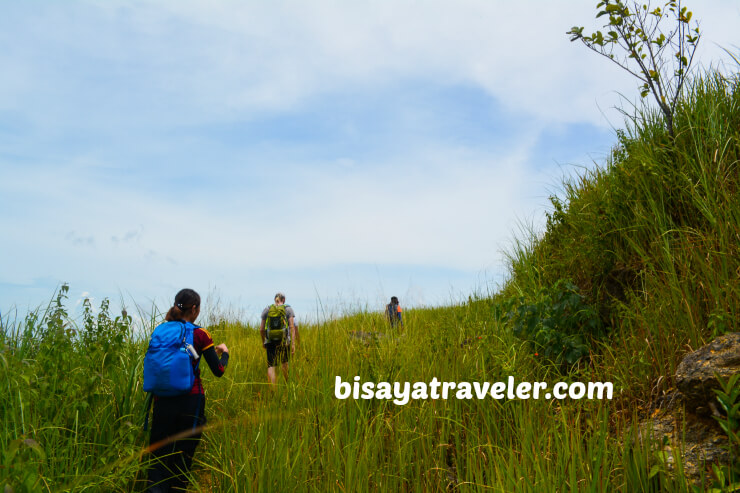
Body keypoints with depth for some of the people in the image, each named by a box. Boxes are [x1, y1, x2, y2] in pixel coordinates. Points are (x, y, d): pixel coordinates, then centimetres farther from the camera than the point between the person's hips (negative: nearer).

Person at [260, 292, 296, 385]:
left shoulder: (267, 309, 6)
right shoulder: (288, 309, 2)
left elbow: (261, 329, 6)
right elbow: (292, 327, -9)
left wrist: (263, 341, 22)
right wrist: (293, 344, -10)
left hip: (270, 341, 0)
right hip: (284, 340, 0)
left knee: (271, 366, -1)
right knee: (284, 362, 23)